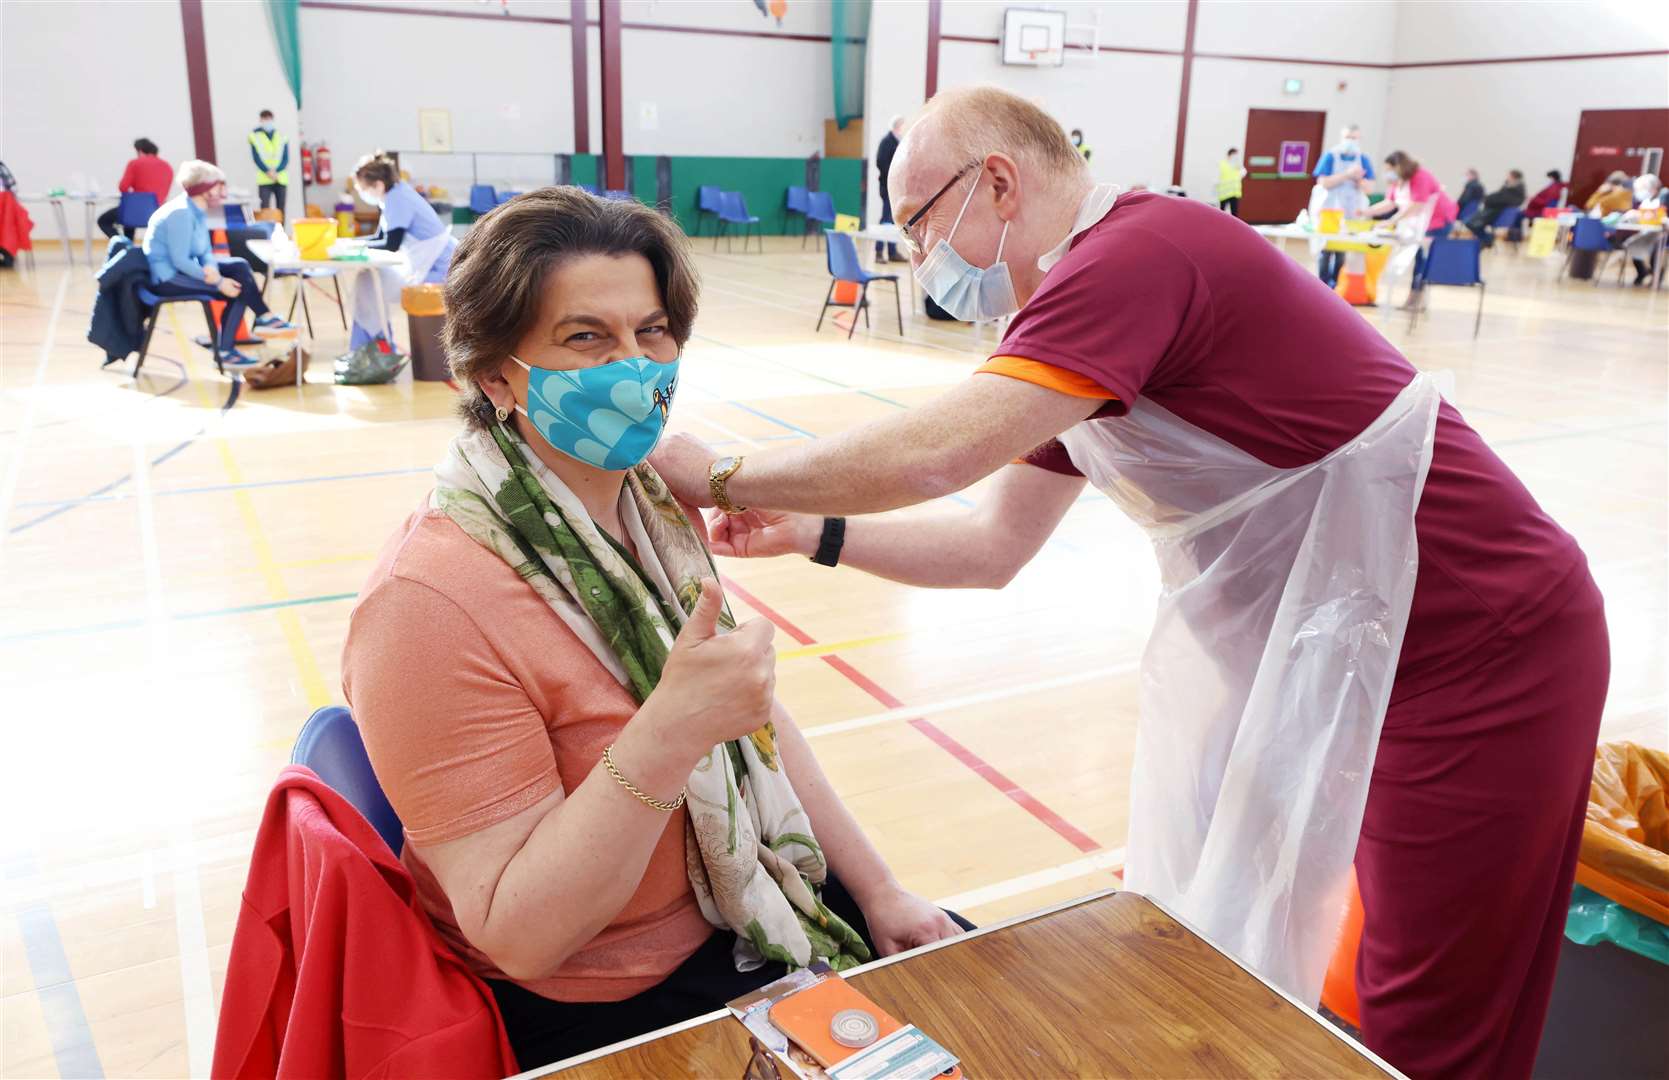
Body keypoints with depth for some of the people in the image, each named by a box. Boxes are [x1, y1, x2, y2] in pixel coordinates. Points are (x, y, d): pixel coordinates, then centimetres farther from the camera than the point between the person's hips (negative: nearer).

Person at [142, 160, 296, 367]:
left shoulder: (198, 211, 7)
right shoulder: (181, 213, -22)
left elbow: (205, 251, 6)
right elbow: (180, 261, -27)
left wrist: (211, 269, -17)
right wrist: (218, 282, -25)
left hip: (182, 270, 9)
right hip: (169, 279, -9)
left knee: (239, 267, -1)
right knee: (237, 289, -16)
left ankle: (263, 319, -6)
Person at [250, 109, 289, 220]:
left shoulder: (281, 136, 12)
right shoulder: (255, 136, 6)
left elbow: (286, 158, 4)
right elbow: (256, 157, -1)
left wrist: (276, 171, -12)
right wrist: (268, 171, -15)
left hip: (281, 178, 2)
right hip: (264, 179, -2)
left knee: (281, 210, 4)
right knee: (265, 210, -11)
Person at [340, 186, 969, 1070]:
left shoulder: (651, 508, -2)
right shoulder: (433, 602, -27)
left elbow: (754, 715, 6)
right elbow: (517, 934, -26)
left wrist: (877, 889, 6)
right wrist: (669, 732, -37)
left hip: (742, 907, 7)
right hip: (604, 1012, -7)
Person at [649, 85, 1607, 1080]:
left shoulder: (1139, 251, -22)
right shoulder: (1074, 338, 9)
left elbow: (933, 454, -31)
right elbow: (993, 547, 11)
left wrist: (722, 477, -17)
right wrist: (813, 532, 2)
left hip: (1482, 655, -9)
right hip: (1351, 653, 9)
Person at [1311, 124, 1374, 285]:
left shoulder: (1363, 159, 4)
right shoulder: (1331, 156, -2)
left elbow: (1367, 188, 1)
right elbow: (1324, 183, -12)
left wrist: (1358, 178, -18)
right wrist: (1347, 175, -19)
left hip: (1353, 213, 2)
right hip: (1330, 210, -2)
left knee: (1344, 252, 0)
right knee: (1327, 250, 0)